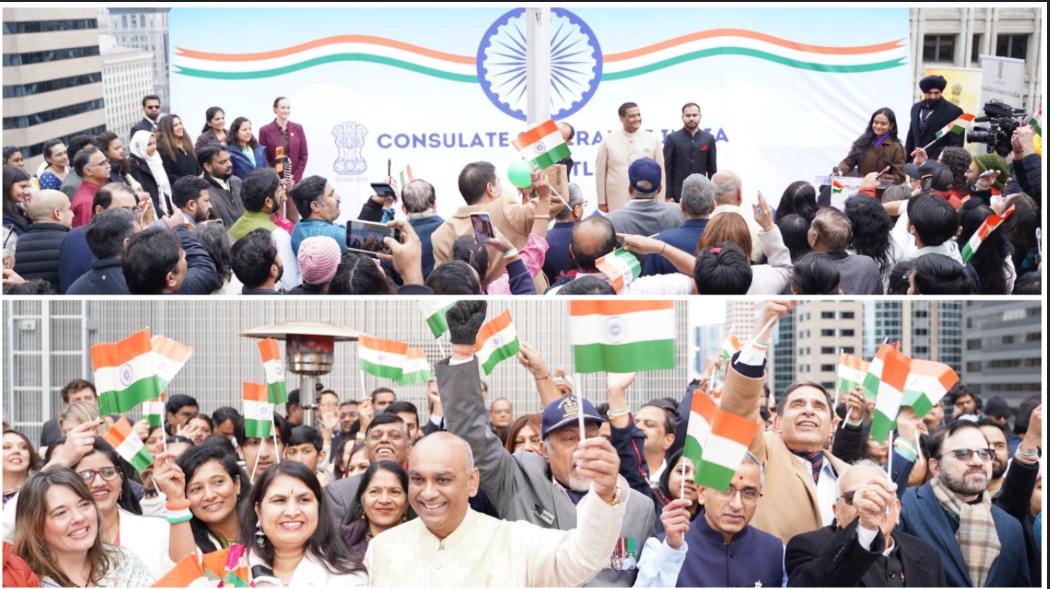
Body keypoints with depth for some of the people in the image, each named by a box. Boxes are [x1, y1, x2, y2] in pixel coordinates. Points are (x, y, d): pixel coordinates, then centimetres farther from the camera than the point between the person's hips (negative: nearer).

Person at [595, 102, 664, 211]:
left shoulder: (653, 139, 5)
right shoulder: (608, 140, 3)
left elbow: (660, 172, 7)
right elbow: (600, 172, 7)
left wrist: (660, 204, 4)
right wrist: (602, 201, 6)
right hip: (617, 203, -1)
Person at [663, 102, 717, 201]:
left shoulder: (709, 139, 8)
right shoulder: (672, 138, 2)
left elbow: (712, 169, 10)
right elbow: (667, 169, 0)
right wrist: (668, 196, -6)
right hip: (678, 195, -2)